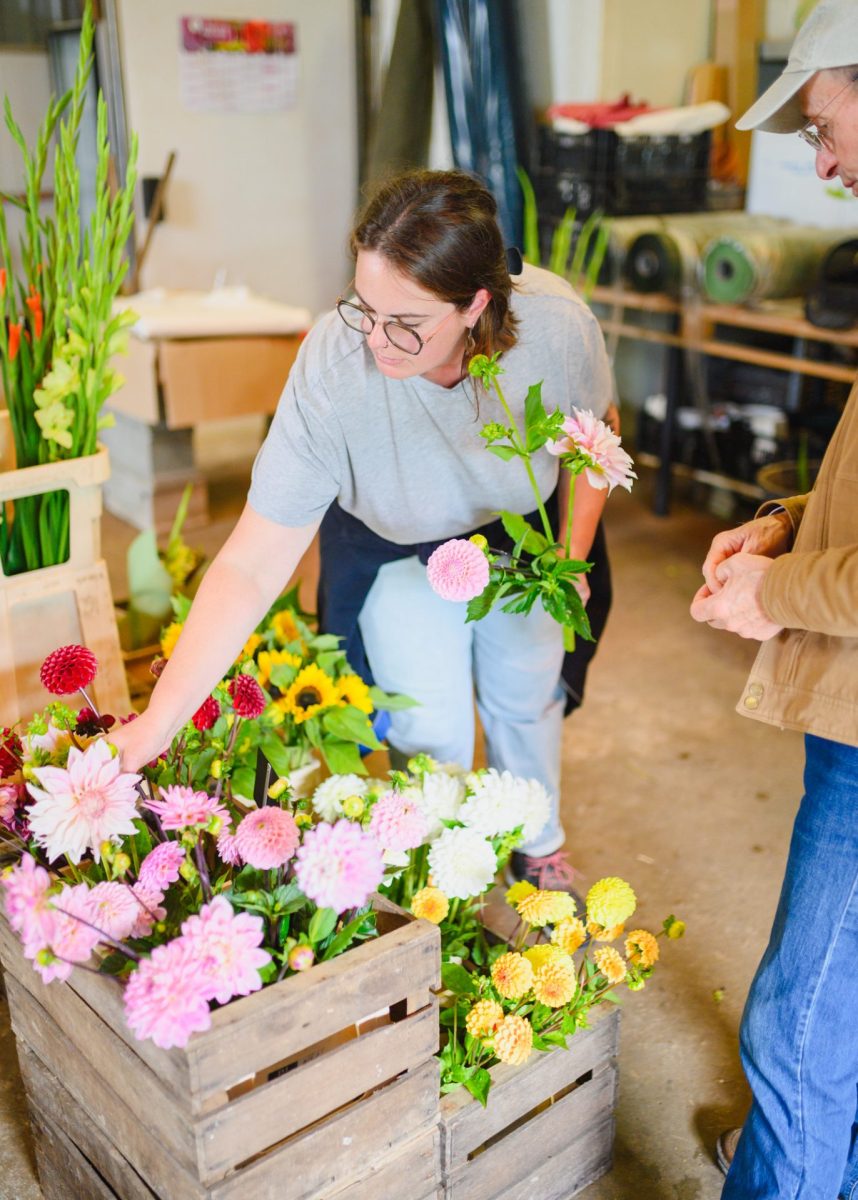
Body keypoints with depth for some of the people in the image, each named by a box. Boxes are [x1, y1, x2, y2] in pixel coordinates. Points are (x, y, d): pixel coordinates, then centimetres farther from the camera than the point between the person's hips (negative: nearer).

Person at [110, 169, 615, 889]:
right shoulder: (334, 366, -40)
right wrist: (156, 724, -40)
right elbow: (251, 567, -37)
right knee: (430, 732, -5)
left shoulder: (556, 324, -34)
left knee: (526, 694, 16)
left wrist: (572, 561, -11)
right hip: (394, 547, -2)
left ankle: (539, 848, 47)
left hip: (520, 530, 2)